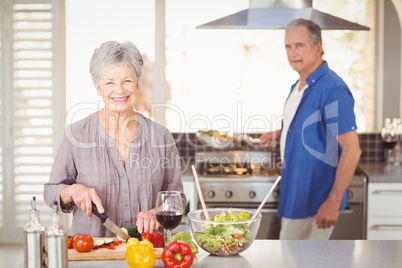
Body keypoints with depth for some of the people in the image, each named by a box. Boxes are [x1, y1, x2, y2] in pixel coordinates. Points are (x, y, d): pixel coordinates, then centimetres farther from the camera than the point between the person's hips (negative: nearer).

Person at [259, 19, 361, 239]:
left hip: (314, 202, -9)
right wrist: (278, 136, 8)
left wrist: (334, 202, -25)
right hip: (294, 194, 9)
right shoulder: (297, 88, 11)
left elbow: (351, 150, -23)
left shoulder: (332, 89, -19)